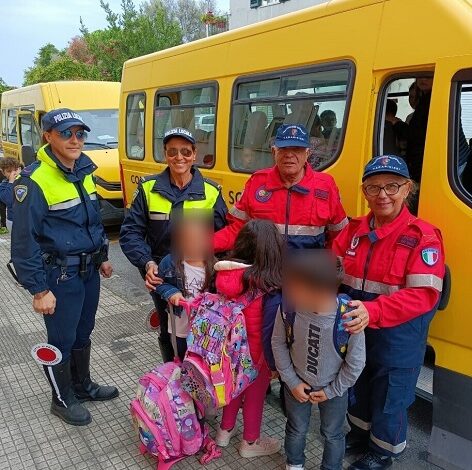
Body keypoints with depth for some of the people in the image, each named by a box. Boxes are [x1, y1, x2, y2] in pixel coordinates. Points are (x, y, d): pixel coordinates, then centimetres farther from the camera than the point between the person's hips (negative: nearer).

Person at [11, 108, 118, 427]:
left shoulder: (84, 170, 5)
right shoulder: (35, 180, -18)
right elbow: (24, 240, -17)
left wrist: (103, 256, 19)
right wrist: (39, 290, -17)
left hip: (89, 270, 7)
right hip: (60, 276, -7)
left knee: (83, 332, 22)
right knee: (62, 340, 9)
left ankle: (83, 386, 43)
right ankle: (63, 400, 32)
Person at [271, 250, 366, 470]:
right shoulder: (289, 306, -28)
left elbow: (356, 362, -17)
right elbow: (278, 343, -9)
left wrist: (331, 390, -9)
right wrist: (292, 381, -6)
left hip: (333, 387, -1)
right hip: (297, 383, 2)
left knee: (332, 434, 23)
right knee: (296, 429, 25)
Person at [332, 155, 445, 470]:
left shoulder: (423, 237, -18)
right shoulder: (354, 230, 0)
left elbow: (423, 294, -27)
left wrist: (373, 311, -39)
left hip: (398, 338, -5)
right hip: (354, 331, 6)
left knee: (389, 395, 14)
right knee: (358, 385, 24)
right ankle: (361, 432, 51)